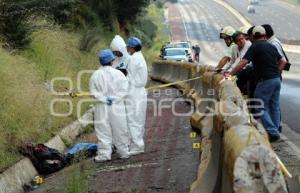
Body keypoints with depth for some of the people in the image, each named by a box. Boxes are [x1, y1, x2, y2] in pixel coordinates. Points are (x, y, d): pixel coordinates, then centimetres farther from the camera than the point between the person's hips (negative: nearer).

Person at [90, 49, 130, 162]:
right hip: (117, 106, 0)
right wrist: (114, 98, -6)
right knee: (119, 129, 10)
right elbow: (124, 89, -8)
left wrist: (104, 99, -6)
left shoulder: (96, 75, -4)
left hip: (102, 107, 0)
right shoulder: (118, 73, -5)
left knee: (103, 131, 4)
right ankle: (123, 152, 19)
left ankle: (104, 153, 2)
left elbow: (93, 91, -7)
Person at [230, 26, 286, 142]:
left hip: (266, 80, -7)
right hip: (277, 79, 7)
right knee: (274, 106, 13)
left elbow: (243, 63, -16)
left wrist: (230, 74, -11)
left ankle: (272, 132, -8)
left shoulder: (255, 46, -9)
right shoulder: (271, 46, 13)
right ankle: (275, 131, 16)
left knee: (261, 107, -1)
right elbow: (283, 62, 18)